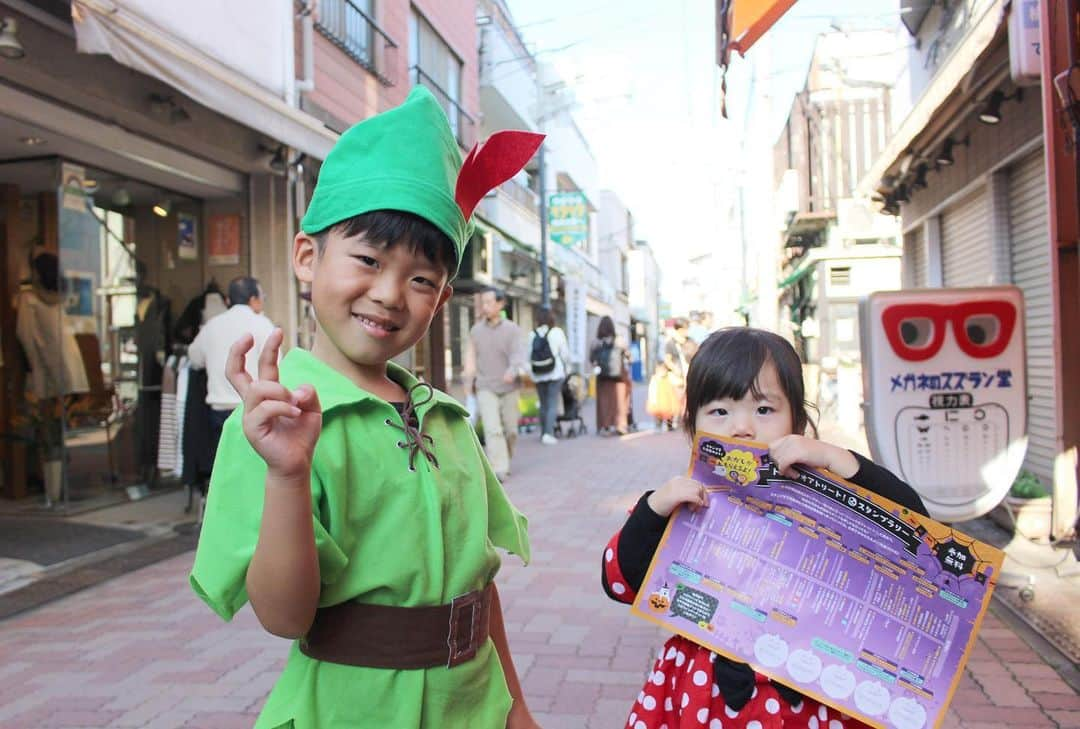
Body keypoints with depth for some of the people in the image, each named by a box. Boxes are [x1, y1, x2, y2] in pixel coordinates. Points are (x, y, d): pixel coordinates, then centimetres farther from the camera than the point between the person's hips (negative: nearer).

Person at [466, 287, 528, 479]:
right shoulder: (476, 330, 2)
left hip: (509, 388, 0)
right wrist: (471, 381, 13)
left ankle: (505, 462, 35)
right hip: (485, 388, 0)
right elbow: (471, 356, 15)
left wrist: (513, 372, -38)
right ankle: (498, 470, -16)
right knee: (493, 429, -15)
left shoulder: (513, 330, -6)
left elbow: (519, 356, -18)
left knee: (510, 430, 10)